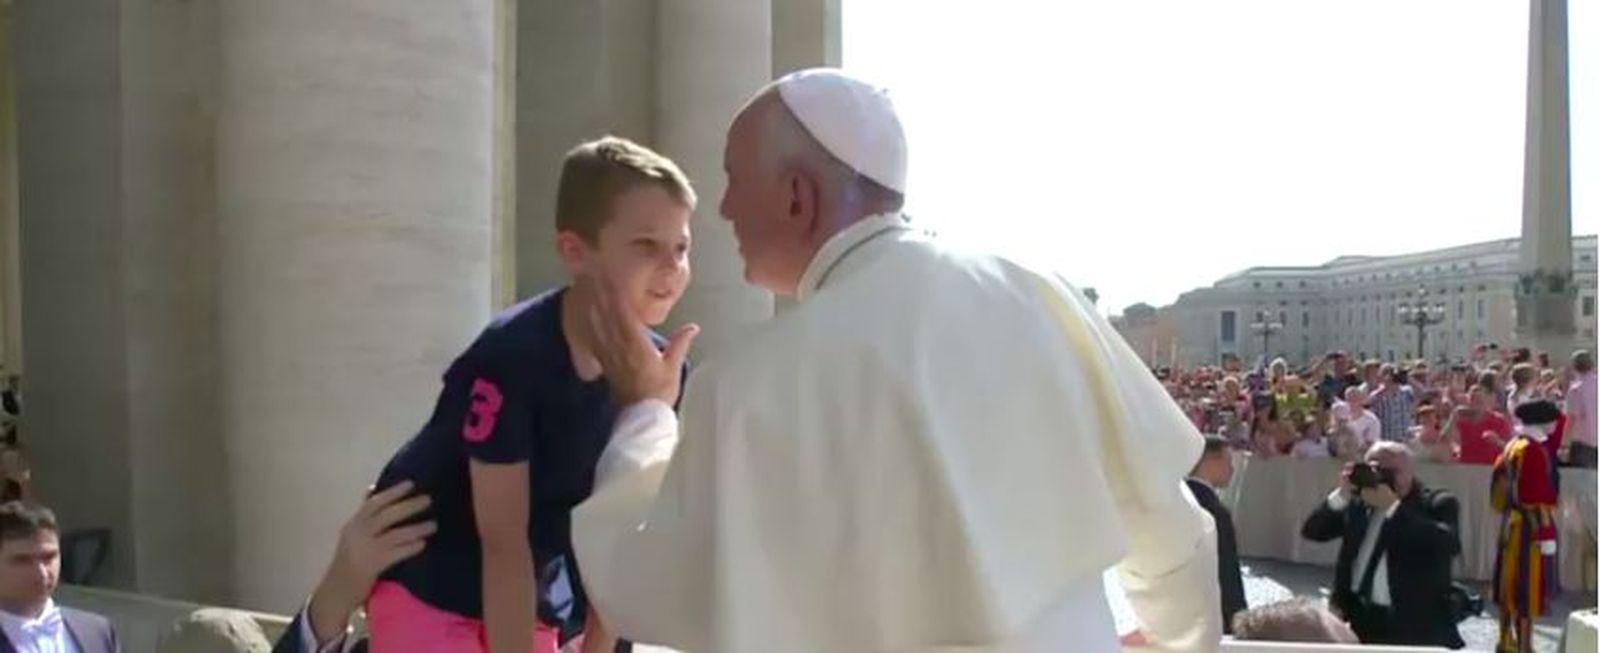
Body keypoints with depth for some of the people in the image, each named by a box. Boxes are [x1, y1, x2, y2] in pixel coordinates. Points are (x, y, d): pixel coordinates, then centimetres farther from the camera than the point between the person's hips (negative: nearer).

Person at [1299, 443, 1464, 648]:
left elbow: (1448, 544, -22)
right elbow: (1312, 531, 5)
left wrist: (1393, 506, -21)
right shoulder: (1358, 502, 10)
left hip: (1415, 625, -4)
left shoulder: (1438, 504, -2)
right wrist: (1342, 495, -9)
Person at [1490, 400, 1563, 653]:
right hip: (1530, 526, -9)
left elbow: (1500, 480, 15)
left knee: (1511, 582, 16)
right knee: (1529, 586, -2)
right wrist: (1546, 533, -21)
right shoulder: (1535, 451, -19)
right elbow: (1539, 497, -22)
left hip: (1511, 523, 9)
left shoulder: (1512, 445, 8)